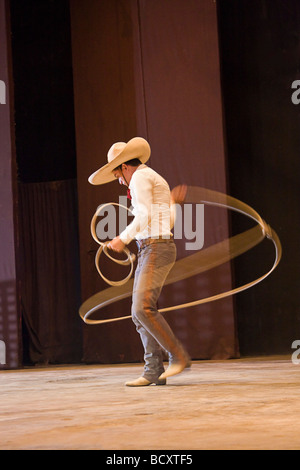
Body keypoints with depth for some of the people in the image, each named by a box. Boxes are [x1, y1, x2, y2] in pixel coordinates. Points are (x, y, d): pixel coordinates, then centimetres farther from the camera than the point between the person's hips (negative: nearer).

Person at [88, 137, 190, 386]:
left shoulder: (140, 177, -7)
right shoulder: (153, 179, 23)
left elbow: (143, 218, -17)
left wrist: (123, 239, -8)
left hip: (156, 249, -10)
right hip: (149, 251, 10)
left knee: (143, 307, -19)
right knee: (140, 312, 4)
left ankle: (179, 356, -11)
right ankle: (154, 371, 1)